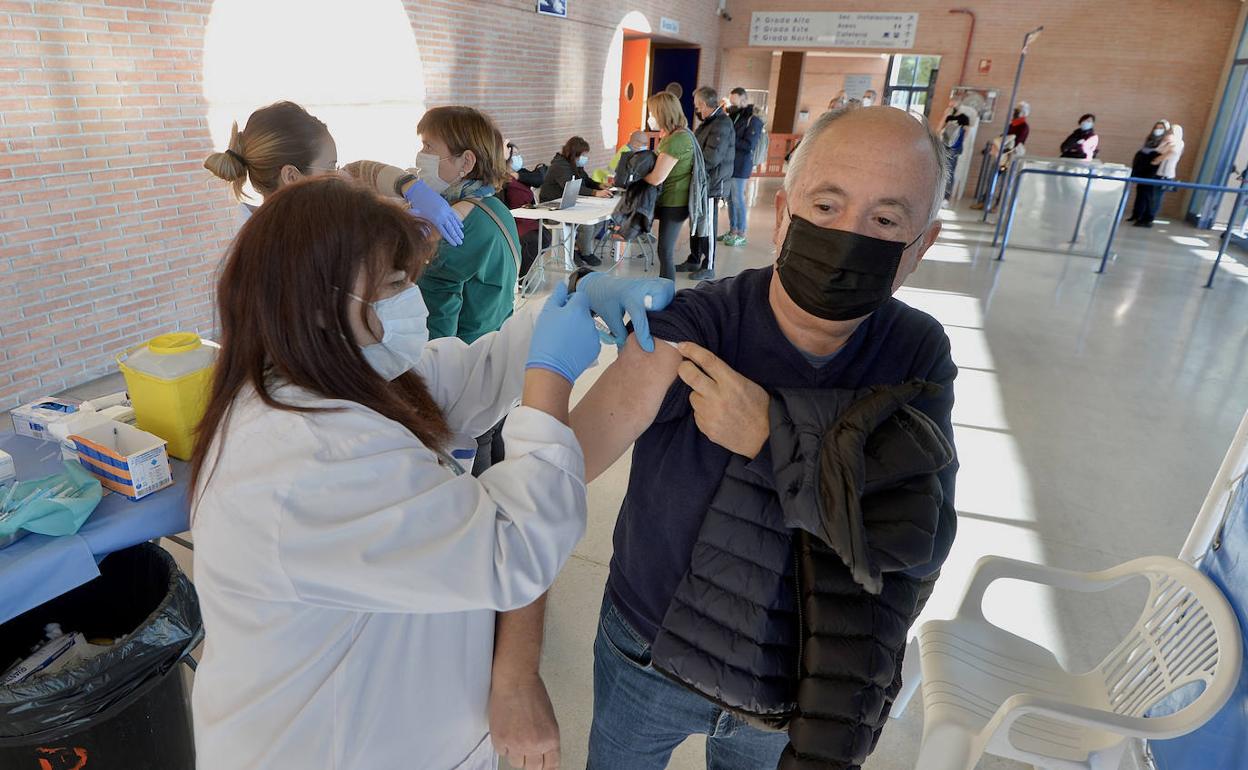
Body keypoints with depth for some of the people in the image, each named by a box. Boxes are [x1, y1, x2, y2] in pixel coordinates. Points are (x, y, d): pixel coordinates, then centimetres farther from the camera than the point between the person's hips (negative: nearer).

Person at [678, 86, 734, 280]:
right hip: (700, 183, 9)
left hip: (712, 185, -9)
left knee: (708, 226, -2)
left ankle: (708, 267, 6)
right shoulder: (707, 123, 14)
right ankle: (694, 260, 28)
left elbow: (711, 157, -24)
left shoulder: (722, 124, -16)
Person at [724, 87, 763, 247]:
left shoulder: (753, 120, -10)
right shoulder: (733, 116, 12)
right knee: (730, 199, 12)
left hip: (740, 167, -7)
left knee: (738, 200, -3)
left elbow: (749, 145, -18)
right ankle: (732, 230, 22)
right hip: (728, 164, 7)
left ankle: (741, 235, 5)